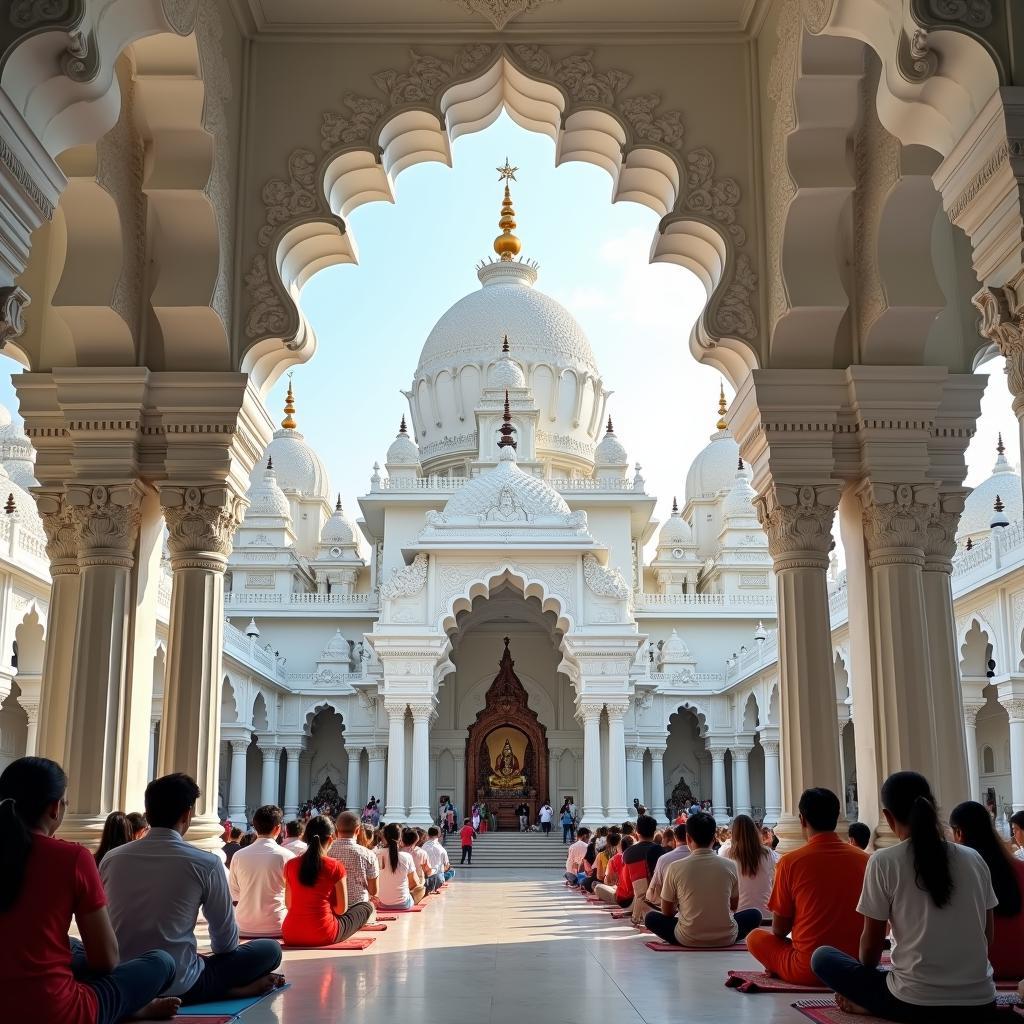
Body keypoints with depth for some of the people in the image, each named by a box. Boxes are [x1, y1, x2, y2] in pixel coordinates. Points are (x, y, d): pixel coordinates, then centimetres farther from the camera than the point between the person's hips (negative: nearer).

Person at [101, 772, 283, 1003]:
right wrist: (214, 955, 23)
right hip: (178, 986, -4)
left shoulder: (111, 859, -1)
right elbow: (226, 939, 1)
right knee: (269, 949, 14)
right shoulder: (206, 863, -10)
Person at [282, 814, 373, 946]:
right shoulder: (335, 867, -10)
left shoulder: (290, 865, 1)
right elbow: (341, 909, -6)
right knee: (366, 906, 16)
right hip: (323, 937, -5)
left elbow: (289, 904, 6)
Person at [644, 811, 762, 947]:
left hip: (687, 940, -1)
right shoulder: (729, 866, -4)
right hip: (727, 938, 1)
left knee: (650, 917, 21)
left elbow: (667, 912, 3)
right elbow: (734, 907, 11)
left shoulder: (675, 868, -9)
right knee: (755, 914, 26)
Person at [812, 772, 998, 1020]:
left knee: (822, 956, 16)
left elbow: (871, 945, 0)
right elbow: (987, 936, 13)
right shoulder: (974, 858, 5)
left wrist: (865, 976, 21)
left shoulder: (883, 862, -7)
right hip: (980, 1003, 4)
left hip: (916, 1004, -4)